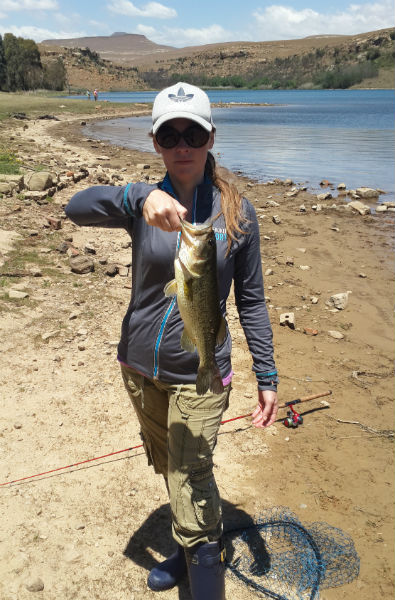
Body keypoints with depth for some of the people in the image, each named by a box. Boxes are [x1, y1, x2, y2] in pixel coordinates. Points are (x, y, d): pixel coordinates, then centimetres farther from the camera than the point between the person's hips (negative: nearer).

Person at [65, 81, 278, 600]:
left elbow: (251, 302, -3)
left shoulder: (237, 212, -8)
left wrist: (267, 377, -4)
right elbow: (77, 207, -26)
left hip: (200, 373, -3)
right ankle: (199, 547, 48)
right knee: (169, 469, 22)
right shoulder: (143, 203, -6)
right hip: (141, 365, 4)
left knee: (190, 484, -7)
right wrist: (139, 197, -45)